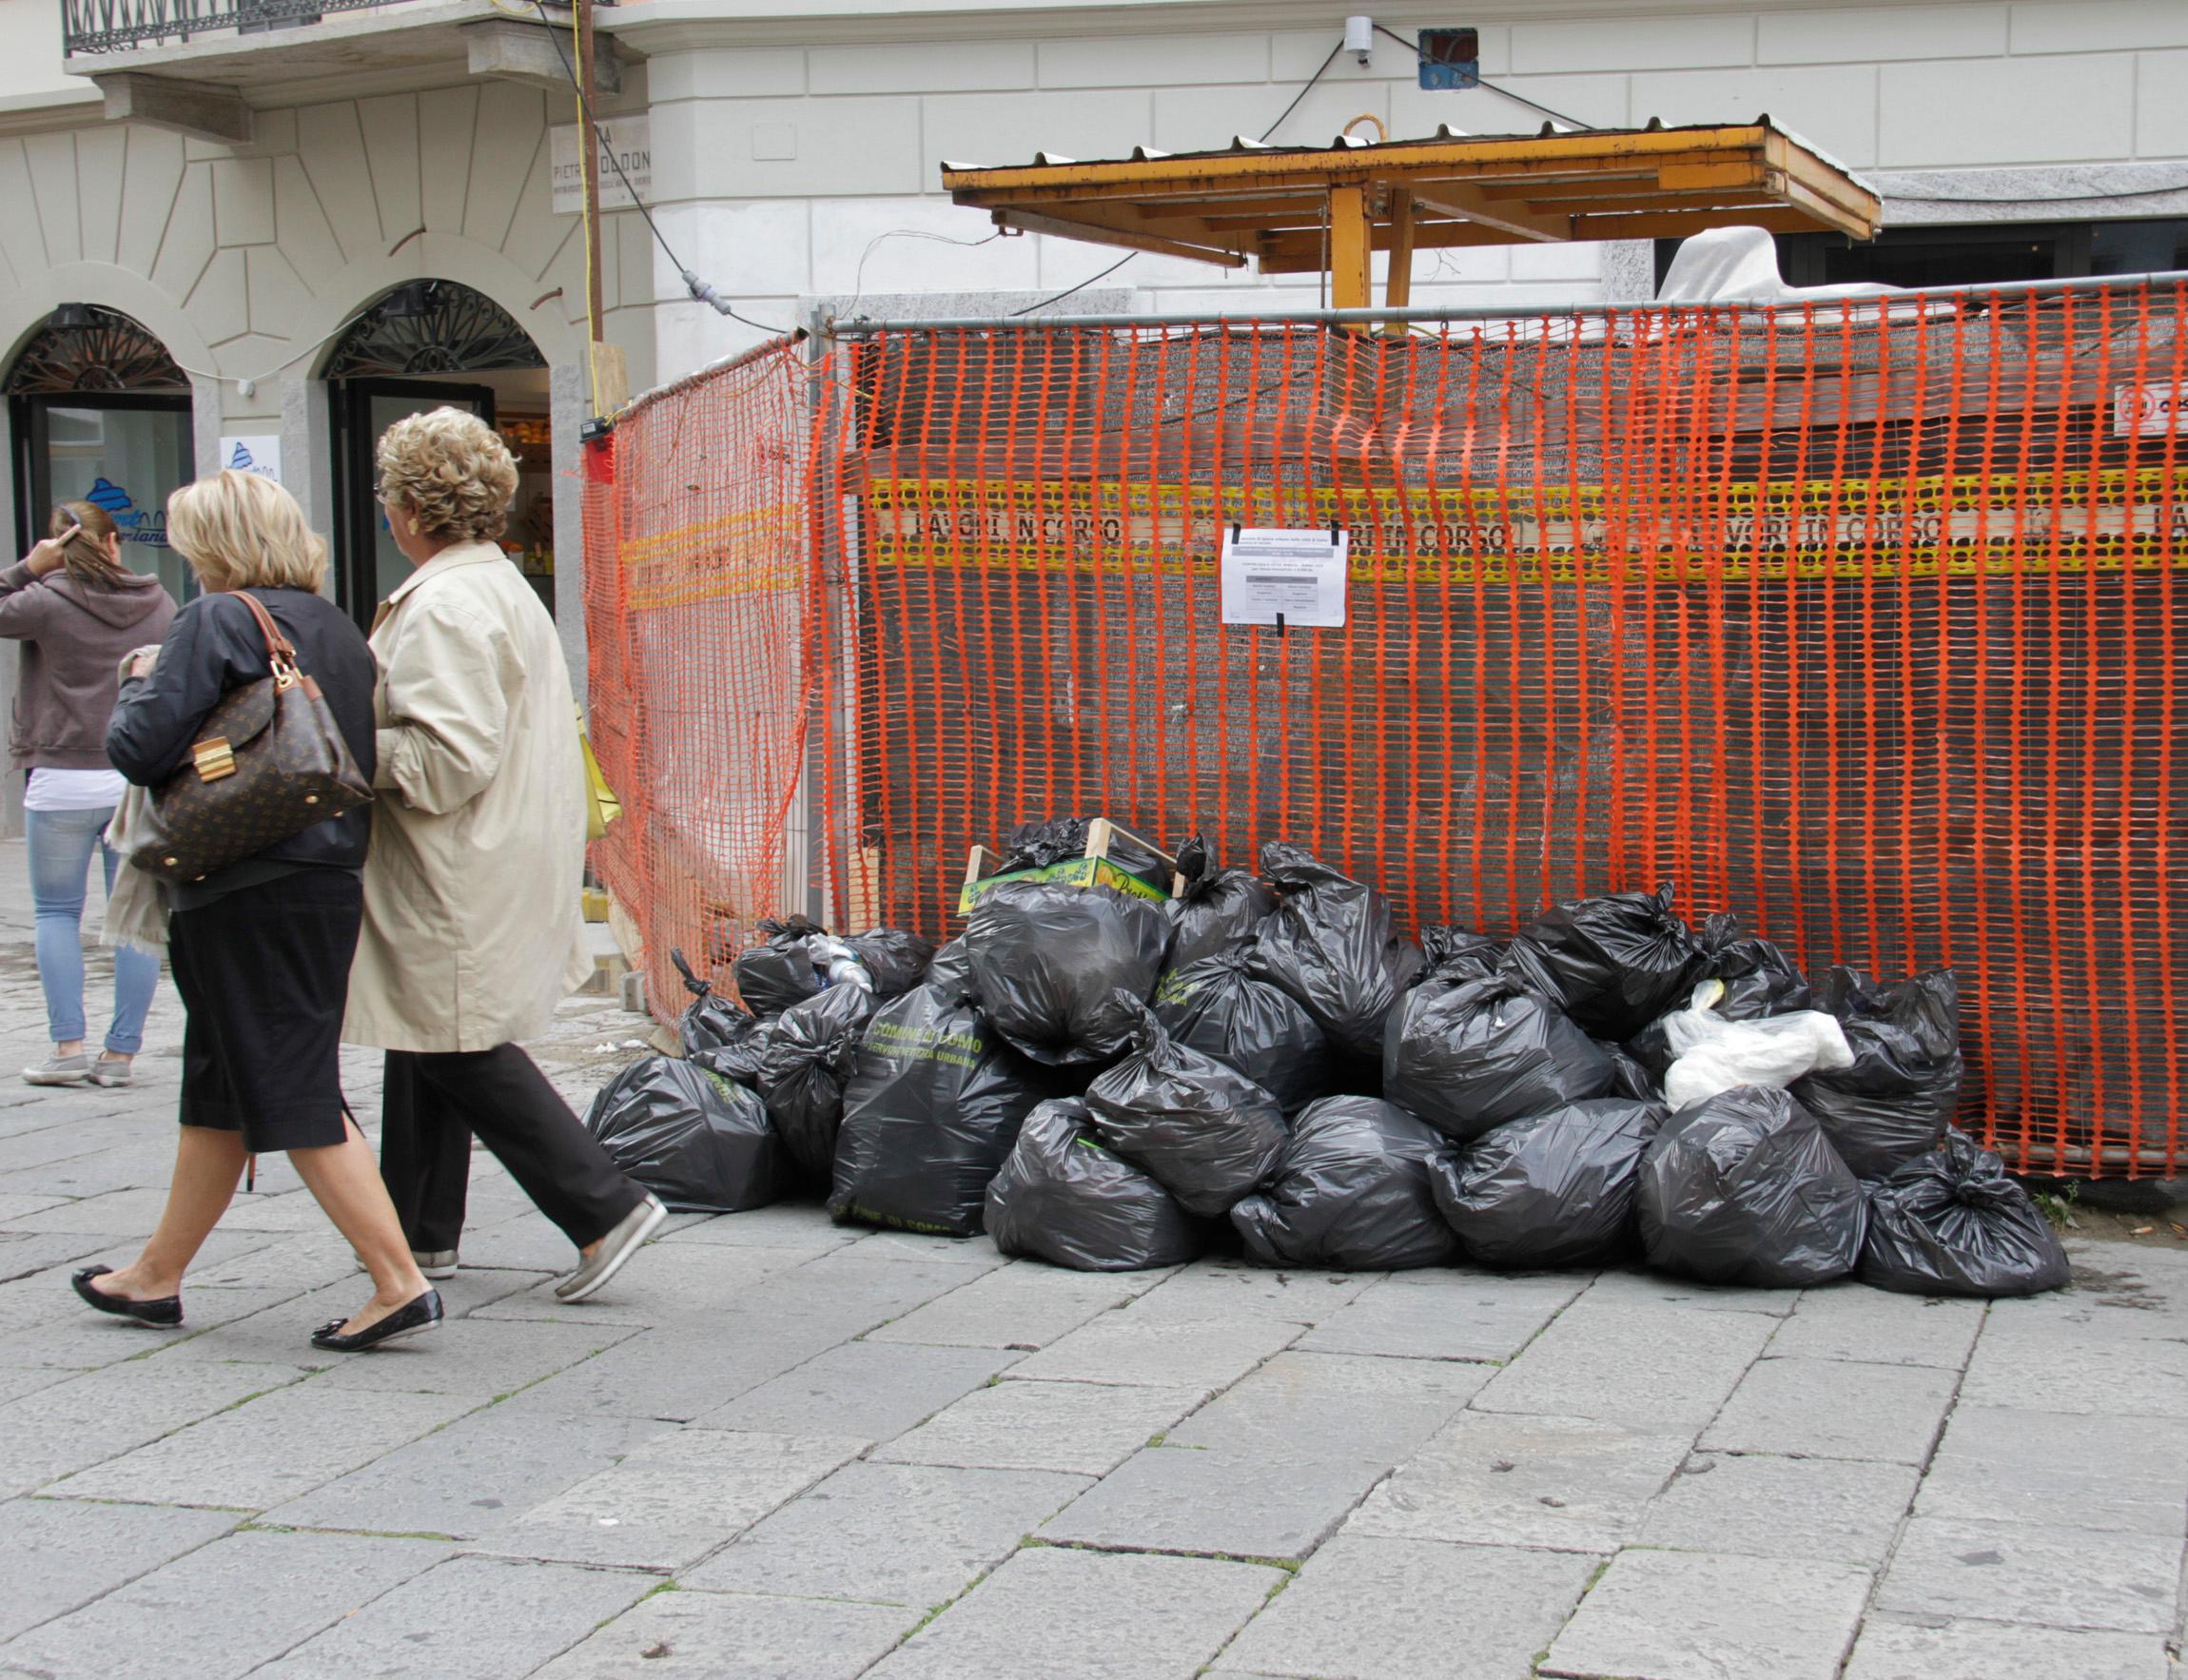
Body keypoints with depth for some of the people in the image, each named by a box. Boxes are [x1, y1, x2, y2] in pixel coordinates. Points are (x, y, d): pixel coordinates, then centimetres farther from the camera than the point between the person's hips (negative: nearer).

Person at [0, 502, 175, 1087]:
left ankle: (69, 1045, 2)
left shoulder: (48, 602, -9)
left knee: (57, 911, 9)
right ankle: (121, 1051, 7)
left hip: (64, 780, -3)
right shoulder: (158, 602, 5)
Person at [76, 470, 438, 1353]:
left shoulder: (215, 623, -13)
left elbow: (139, 748, -18)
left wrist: (143, 680, 2)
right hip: (331, 877, 9)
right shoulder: (335, 625, 10)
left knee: (295, 1096, -4)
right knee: (220, 1087, 17)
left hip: (249, 895, -9)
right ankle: (157, 1276, 29)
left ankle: (399, 1282, -6)